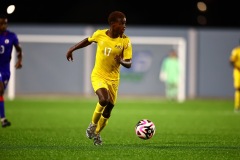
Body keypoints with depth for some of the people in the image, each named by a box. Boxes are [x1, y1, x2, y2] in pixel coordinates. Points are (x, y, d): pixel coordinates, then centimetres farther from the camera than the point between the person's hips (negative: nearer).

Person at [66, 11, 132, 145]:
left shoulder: (125, 41, -10)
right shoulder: (100, 34, -9)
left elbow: (129, 64, -10)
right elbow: (88, 40, 13)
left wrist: (122, 61, -32)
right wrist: (72, 49, 17)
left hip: (113, 79, 2)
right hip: (98, 75, -2)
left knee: (108, 110, 6)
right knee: (104, 100, -27)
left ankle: (97, 133, 32)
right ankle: (93, 124, 0)